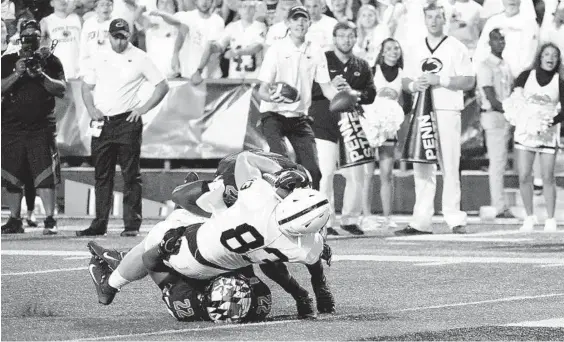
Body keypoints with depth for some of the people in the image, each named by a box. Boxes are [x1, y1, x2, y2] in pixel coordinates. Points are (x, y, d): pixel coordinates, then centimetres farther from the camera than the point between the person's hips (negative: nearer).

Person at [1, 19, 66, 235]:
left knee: (45, 175, -10)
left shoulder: (50, 61, 9)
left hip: (41, 127, -2)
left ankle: (50, 220, -10)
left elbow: (61, 90, 0)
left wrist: (41, 76, -13)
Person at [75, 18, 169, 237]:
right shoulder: (101, 58, 12)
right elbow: (86, 86, 20)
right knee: (101, 176, 7)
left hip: (127, 122, -4)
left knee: (131, 176, -4)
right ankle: (99, 223, 11)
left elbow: (162, 86, 0)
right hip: (101, 122, 4)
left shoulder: (140, 58, 0)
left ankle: (132, 224, -3)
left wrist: (144, 109, -9)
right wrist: (91, 109, 3)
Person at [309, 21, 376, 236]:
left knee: (355, 174, 1)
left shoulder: (362, 66, 15)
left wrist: (353, 92, -10)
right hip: (324, 123, -4)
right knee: (326, 172, -11)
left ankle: (350, 219, 14)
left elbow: (371, 94, 8)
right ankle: (326, 222, -5)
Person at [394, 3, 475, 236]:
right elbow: (405, 82, 19)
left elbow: (469, 82, -3)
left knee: (449, 167, -7)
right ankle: (421, 222, 2)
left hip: (447, 111, -4)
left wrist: (440, 80, -13)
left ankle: (455, 219, -3)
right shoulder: (414, 50, 16)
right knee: (421, 168, 1)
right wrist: (414, 85, -4)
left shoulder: (456, 48, 2)